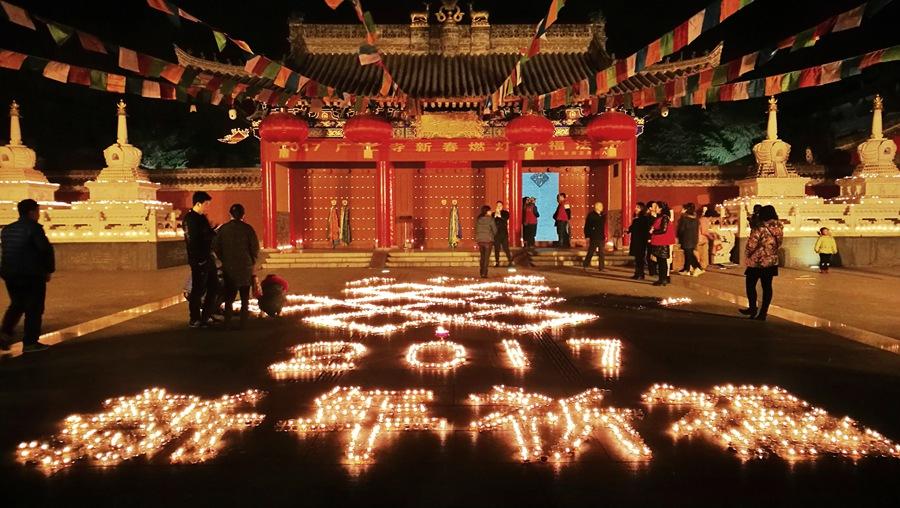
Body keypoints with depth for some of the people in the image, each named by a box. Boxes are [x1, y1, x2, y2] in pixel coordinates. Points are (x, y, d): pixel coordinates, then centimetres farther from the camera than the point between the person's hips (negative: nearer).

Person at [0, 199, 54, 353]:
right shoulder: (34, 228, -12)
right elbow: (46, 250, -17)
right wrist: (49, 270, -7)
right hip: (31, 275, -7)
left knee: (17, 305, 23)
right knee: (34, 308, 2)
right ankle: (30, 343, 4)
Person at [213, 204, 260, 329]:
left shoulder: (223, 229, -2)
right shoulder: (247, 228, -8)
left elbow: (215, 247, 0)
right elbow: (255, 248, -8)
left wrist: (224, 260, 14)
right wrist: (252, 261, 8)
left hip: (228, 267, 2)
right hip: (245, 267, -2)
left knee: (229, 295, 13)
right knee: (244, 296, 9)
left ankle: (227, 323, 11)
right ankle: (243, 323, 8)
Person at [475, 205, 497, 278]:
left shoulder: (478, 219, 4)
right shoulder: (490, 219, -9)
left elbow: (476, 230, 9)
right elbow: (495, 230, -4)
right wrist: (493, 236, 15)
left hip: (480, 240, 4)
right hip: (488, 240, -4)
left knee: (482, 257, 15)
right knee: (486, 258, 1)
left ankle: (482, 273, 17)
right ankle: (484, 273, -3)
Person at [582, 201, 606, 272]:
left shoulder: (603, 215, 11)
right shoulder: (591, 215, -5)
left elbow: (604, 226, 17)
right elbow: (587, 227, -6)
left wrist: (605, 236, 12)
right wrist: (587, 236, -10)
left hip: (601, 237, 5)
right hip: (593, 238, -5)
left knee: (602, 253, 3)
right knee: (590, 252, 2)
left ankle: (601, 268, 7)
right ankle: (585, 265, 17)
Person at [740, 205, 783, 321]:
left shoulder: (760, 229, -19)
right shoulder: (779, 229, 0)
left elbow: (751, 245, -15)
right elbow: (778, 245, 9)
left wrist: (747, 255, 2)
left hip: (757, 262, -6)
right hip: (772, 262, 6)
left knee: (750, 285, 10)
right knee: (767, 287, 8)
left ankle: (753, 308, 12)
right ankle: (763, 312, 11)